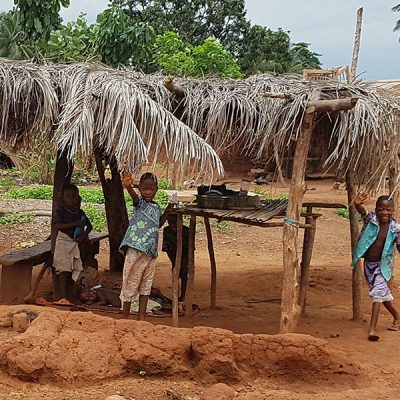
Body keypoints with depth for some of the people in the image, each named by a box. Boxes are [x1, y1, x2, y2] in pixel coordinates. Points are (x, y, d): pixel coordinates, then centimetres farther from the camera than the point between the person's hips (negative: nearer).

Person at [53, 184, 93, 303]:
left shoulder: (80, 213, 7)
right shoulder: (62, 211, -8)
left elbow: (89, 226, 15)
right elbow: (57, 226, -21)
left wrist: (83, 236, -4)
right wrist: (75, 223, -26)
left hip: (75, 242, 5)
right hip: (63, 241, -5)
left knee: (73, 269, 8)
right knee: (63, 269, -6)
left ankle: (70, 295, 17)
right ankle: (63, 296, -3)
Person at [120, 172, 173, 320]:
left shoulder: (156, 207, 14)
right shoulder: (140, 202, -6)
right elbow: (134, 196, -30)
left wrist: (168, 210, 20)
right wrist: (128, 187, -52)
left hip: (151, 251, 6)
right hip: (136, 248, -6)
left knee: (146, 285, 10)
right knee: (131, 283, 1)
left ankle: (141, 317, 16)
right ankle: (125, 317, 11)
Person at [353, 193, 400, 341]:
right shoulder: (371, 219, -13)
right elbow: (362, 211, -34)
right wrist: (357, 204, -56)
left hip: (382, 265, -3)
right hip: (369, 264, 3)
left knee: (377, 293, -16)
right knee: (382, 293, 20)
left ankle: (372, 330, -19)